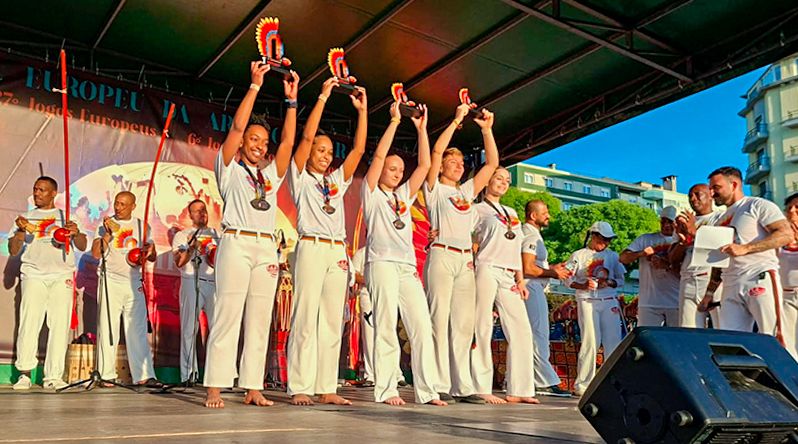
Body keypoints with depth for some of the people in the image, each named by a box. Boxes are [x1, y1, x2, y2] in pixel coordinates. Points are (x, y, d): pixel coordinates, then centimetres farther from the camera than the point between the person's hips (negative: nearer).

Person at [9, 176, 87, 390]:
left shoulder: (66, 217, 18)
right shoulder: (26, 218, 19)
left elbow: (82, 247, 10)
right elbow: (13, 250, 12)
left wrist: (76, 233, -11)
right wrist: (21, 231, -6)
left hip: (62, 276, 0)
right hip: (33, 275, 0)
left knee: (60, 325, -6)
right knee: (29, 322, -13)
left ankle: (53, 376, -3)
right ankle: (24, 373, -9)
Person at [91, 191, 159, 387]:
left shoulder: (141, 226, 12)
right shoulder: (106, 224, 7)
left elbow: (153, 257, 12)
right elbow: (96, 253, -1)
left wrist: (150, 251, -10)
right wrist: (108, 233, -12)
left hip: (134, 282, 1)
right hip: (110, 281, -1)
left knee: (138, 328, -1)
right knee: (108, 328, -1)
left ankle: (144, 375, -2)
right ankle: (106, 375, 5)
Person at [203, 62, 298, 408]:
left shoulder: (272, 173, 21)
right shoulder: (229, 168, 9)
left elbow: (288, 141, 12)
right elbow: (237, 126, -1)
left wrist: (291, 100, 8)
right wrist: (255, 85, -2)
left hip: (267, 248, 5)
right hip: (237, 242, -5)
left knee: (259, 321, 3)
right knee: (227, 317, -8)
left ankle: (253, 389, 6)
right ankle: (214, 389, -5)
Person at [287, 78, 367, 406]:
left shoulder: (337, 180, 21)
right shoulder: (300, 177, 8)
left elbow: (359, 149, 14)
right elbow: (306, 136, -3)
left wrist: (362, 110, 9)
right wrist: (323, 97, -4)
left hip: (338, 252, 5)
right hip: (311, 247, -5)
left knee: (332, 322, 3)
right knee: (305, 319, -8)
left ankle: (327, 388, 6)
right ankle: (299, 388, -5)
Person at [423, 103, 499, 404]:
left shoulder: (467, 191, 24)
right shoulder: (434, 189, 9)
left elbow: (492, 163, 20)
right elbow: (436, 152, -5)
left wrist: (487, 129, 13)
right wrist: (456, 121, -2)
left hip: (465, 260, 6)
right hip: (442, 256, -6)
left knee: (464, 324, 2)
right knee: (439, 320, -9)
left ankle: (462, 386, 4)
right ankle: (439, 385, -7)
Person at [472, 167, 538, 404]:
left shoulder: (511, 213, 25)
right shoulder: (478, 210, 7)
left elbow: (516, 249, 21)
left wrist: (520, 279, 14)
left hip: (508, 276, 6)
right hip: (487, 270, -6)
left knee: (521, 330, 0)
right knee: (483, 329, -7)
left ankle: (519, 390, 4)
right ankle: (482, 389, -3)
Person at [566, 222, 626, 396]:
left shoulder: (613, 256, 16)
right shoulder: (579, 255, 6)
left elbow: (621, 280, 14)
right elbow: (569, 280, 3)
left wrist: (608, 283, -7)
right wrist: (584, 285, -16)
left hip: (610, 302, 3)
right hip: (587, 302, -3)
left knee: (613, 341, -2)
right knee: (590, 341, -8)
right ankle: (582, 384, -1)